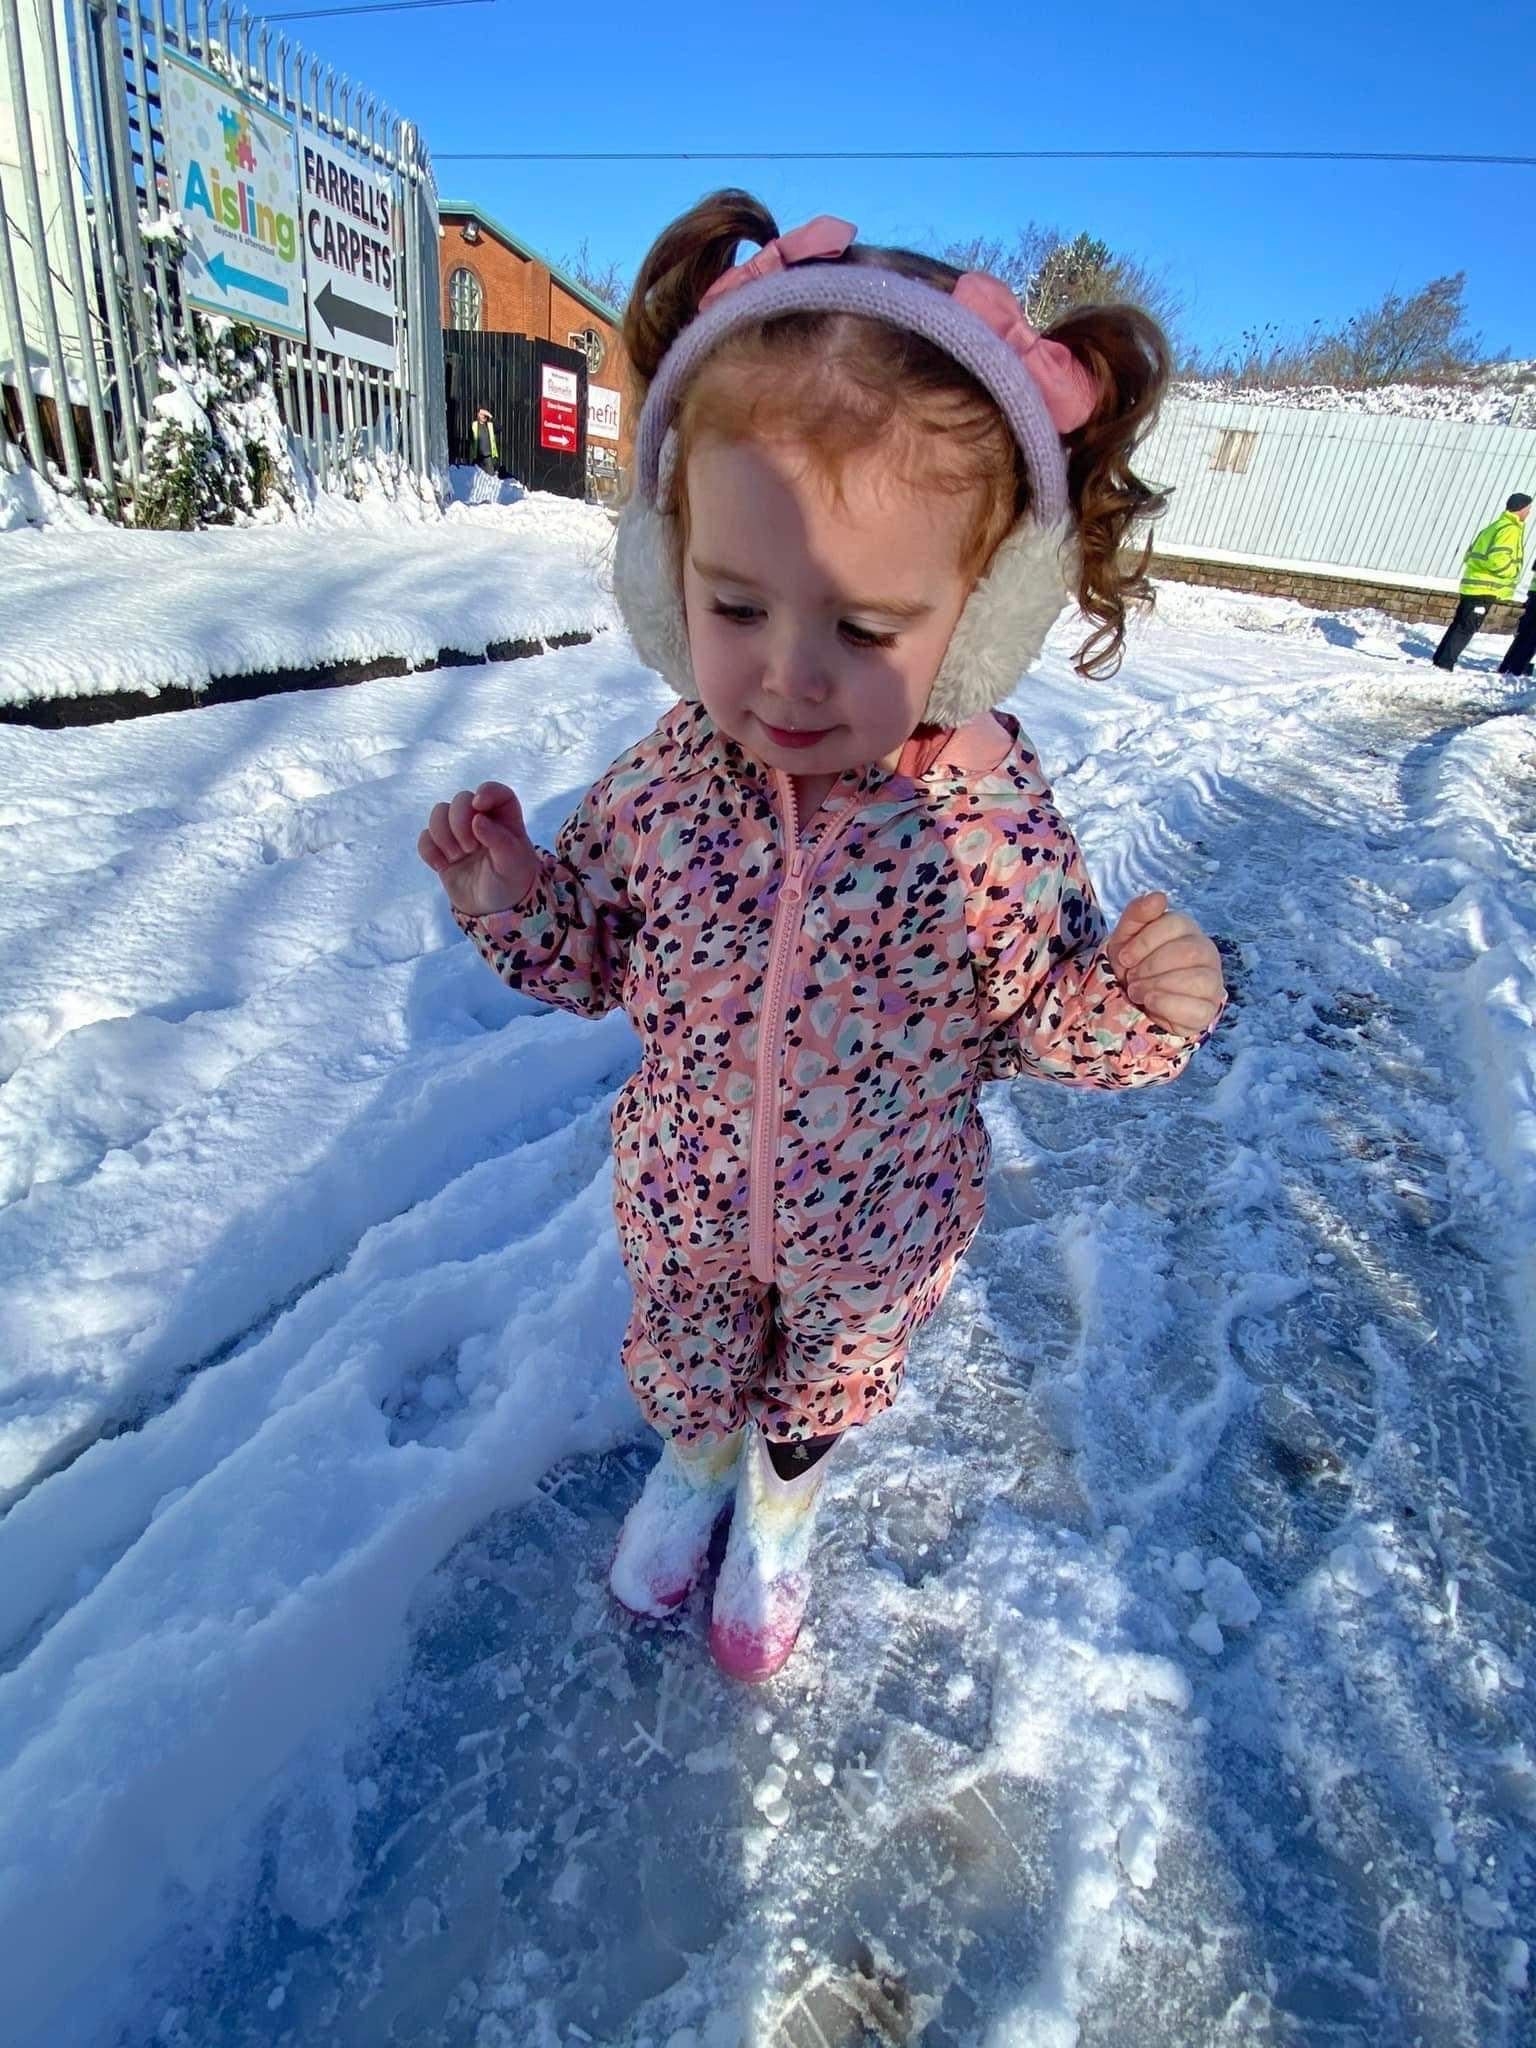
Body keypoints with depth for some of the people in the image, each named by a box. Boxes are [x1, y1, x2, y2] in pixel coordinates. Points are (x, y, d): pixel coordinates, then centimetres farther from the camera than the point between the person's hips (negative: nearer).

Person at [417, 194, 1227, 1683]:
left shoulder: (996, 818, -26)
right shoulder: (663, 782, -21)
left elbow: (1035, 1023, -11)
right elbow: (595, 959, -5)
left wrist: (1140, 1006, -31)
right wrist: (511, 897, -23)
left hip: (875, 1229, 0)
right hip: (681, 1201, 1)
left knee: (827, 1388, 30)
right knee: (682, 1365, 30)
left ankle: (779, 1508, 66)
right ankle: (694, 1462, 68)